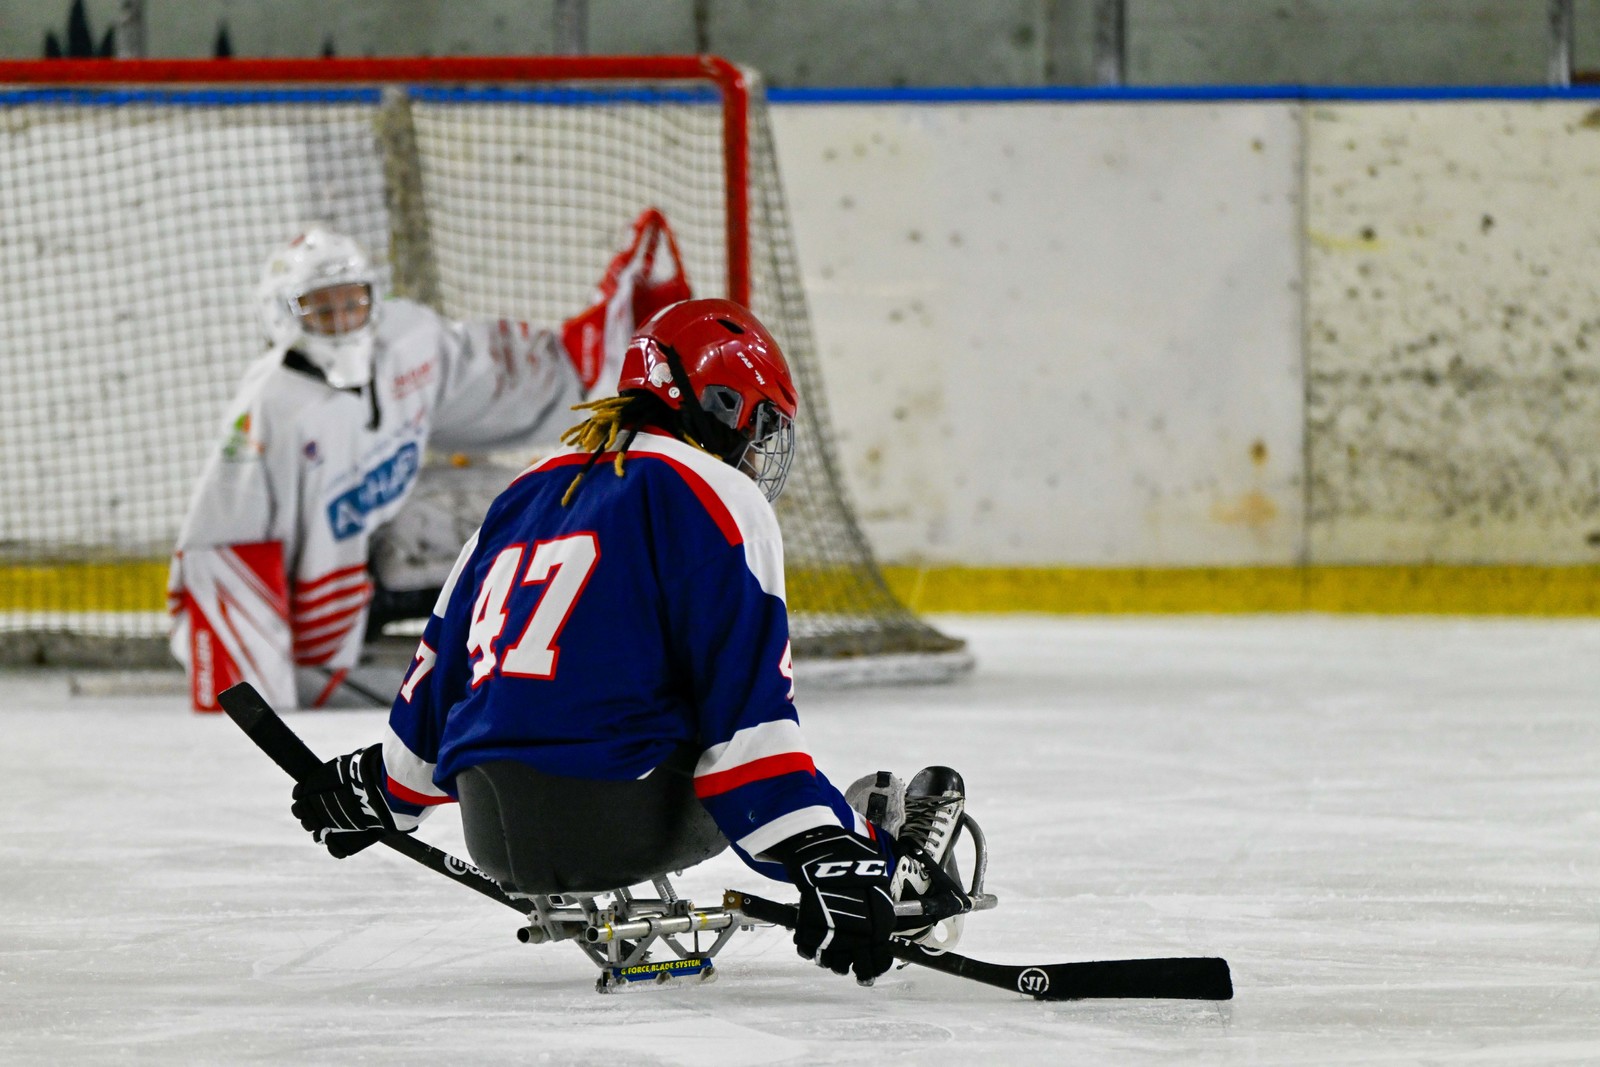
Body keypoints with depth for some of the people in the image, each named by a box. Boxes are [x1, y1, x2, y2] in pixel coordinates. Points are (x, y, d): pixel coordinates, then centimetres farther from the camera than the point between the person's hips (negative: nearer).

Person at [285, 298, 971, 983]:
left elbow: (443, 660, 28)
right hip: (614, 817, -8)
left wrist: (384, 790, 43)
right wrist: (823, 853, -16)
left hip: (491, 829, 8)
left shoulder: (533, 490, 21)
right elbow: (749, 698, -12)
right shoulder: (714, 496, -2)